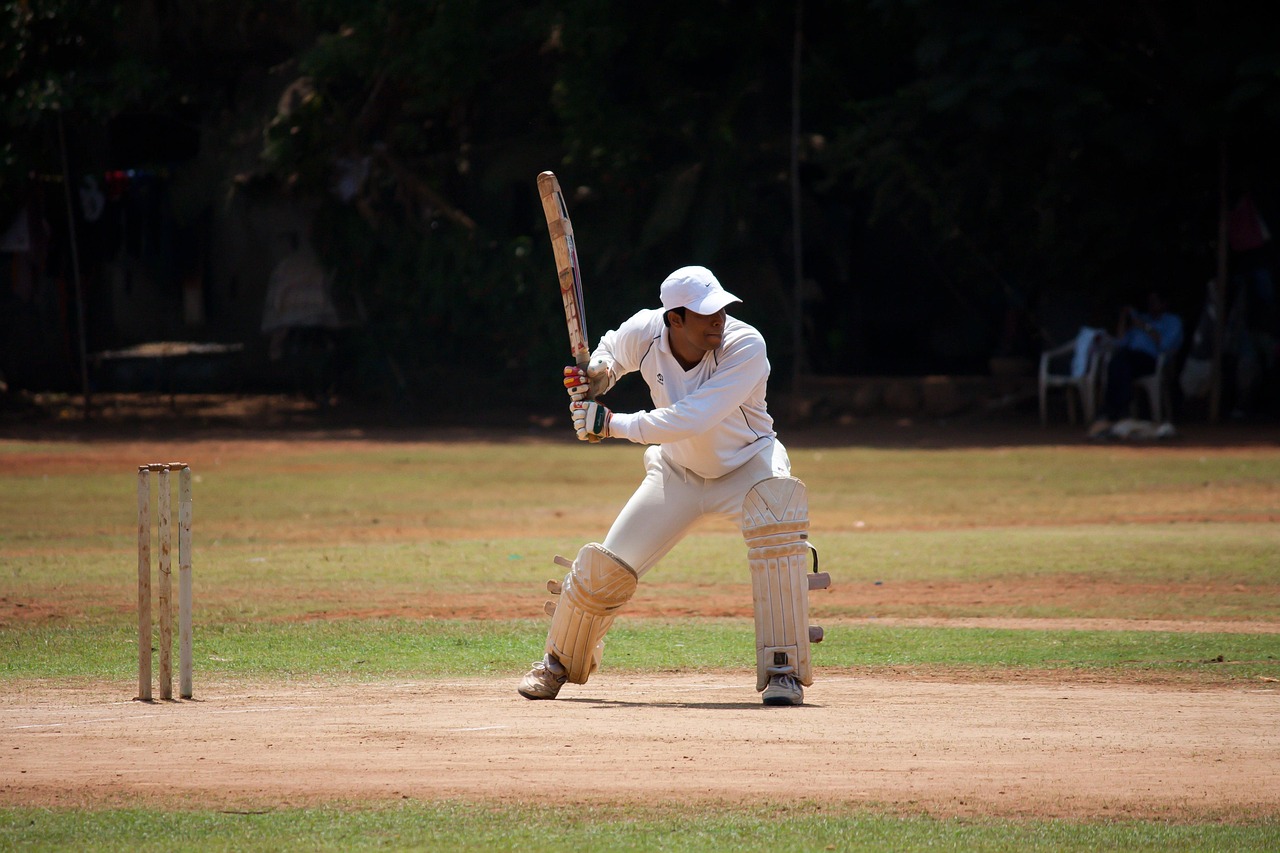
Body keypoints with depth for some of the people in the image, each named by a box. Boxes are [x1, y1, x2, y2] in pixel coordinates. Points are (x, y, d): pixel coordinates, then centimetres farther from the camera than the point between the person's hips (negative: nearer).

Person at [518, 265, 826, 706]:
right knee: (607, 567, -4)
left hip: (748, 464, -3)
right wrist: (595, 377, -17)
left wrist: (611, 423, -35)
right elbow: (612, 351, 6)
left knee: (778, 527, -35)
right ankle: (560, 661, 26)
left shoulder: (746, 347, -32)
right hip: (678, 470, 3)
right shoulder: (644, 333, -20)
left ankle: (783, 670, -27)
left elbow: (690, 420, -39)